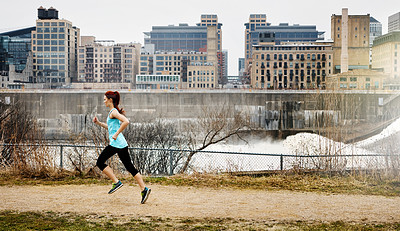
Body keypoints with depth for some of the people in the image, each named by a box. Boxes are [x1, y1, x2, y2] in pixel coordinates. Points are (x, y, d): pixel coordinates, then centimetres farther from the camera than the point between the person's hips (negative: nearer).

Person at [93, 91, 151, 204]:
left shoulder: (113, 112, -10)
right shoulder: (113, 112, 19)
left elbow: (126, 122, -25)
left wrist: (116, 134, -19)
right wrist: (99, 123, 24)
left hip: (116, 143, -9)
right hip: (121, 143, 9)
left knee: (100, 162, 2)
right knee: (129, 166, 7)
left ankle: (116, 182, -2)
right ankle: (144, 189, 1)